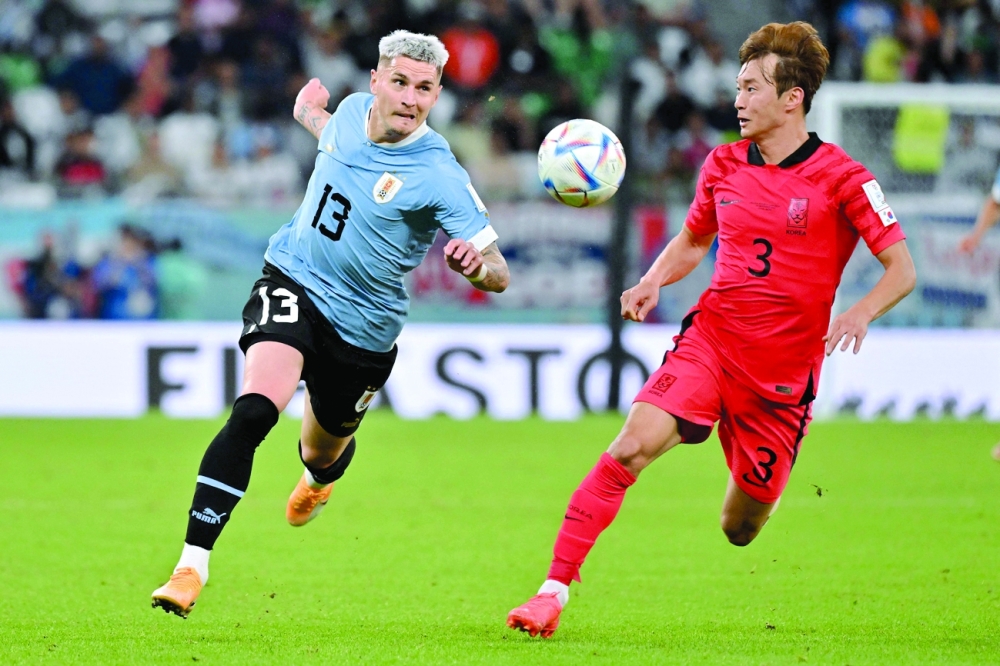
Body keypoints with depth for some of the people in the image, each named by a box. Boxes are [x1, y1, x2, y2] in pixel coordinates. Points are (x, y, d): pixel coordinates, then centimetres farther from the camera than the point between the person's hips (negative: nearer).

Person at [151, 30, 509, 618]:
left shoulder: (441, 176, -21)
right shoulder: (354, 111, -5)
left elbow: (499, 274, -24)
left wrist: (474, 262, -44)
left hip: (362, 328, -1)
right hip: (293, 284, 1)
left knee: (323, 454, 21)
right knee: (255, 410, -26)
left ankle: (318, 480, 63)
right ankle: (193, 565, -28)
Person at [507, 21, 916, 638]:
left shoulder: (841, 178, -8)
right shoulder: (725, 163, 6)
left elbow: (902, 270, -7)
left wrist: (860, 313, -27)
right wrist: (654, 281, 2)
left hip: (783, 372, -3)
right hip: (709, 340, 3)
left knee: (740, 530, 6)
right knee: (632, 447, -22)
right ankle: (554, 590, -22)